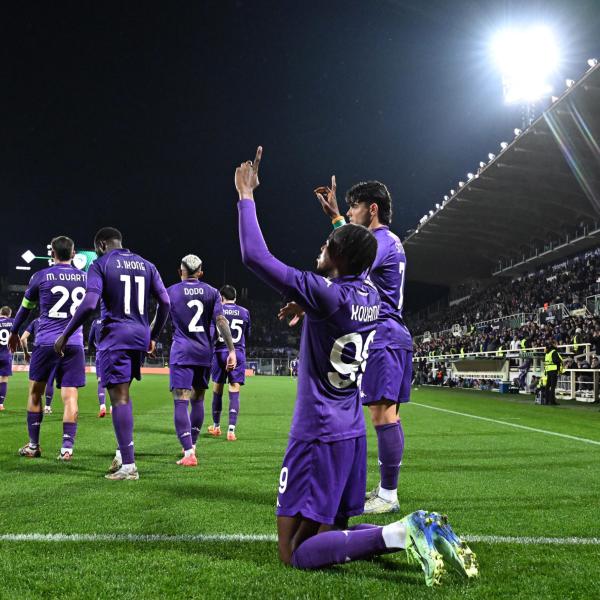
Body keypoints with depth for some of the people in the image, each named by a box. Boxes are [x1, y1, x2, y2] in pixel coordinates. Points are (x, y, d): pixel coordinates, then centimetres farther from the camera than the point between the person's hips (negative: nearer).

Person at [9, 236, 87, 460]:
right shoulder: (85, 278, 6)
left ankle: (33, 445, 18)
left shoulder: (41, 276, 0)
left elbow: (26, 307, 14)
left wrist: (14, 332, 27)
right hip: (74, 343, 2)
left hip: (46, 342, -1)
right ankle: (67, 446, -6)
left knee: (35, 393, 13)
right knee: (70, 397, 1)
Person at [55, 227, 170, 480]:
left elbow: (89, 304, -15)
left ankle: (128, 465, -7)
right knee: (123, 393, 18)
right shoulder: (145, 265, 14)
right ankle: (123, 452, 13)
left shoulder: (100, 265, -3)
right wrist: (153, 337, 19)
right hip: (141, 335, 6)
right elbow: (164, 303, 9)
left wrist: (65, 335, -5)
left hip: (115, 336, -6)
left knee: (119, 397, -6)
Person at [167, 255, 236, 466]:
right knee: (197, 399, 16)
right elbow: (221, 322, -3)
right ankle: (191, 446, 29)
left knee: (181, 401, -7)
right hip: (204, 353, 3)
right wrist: (231, 350, -3)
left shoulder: (171, 292, 2)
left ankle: (188, 453, -17)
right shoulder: (211, 292, 6)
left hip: (181, 352, -3)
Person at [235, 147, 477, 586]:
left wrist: (246, 196, -7)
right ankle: (424, 530, -1)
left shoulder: (325, 294, -18)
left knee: (297, 553, -2)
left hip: (318, 437, -8)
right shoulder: (370, 295, 3)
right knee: (336, 531, 20)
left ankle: (400, 533, -18)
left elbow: (255, 256, -18)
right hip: (353, 435, 8)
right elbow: (358, 260, 28)